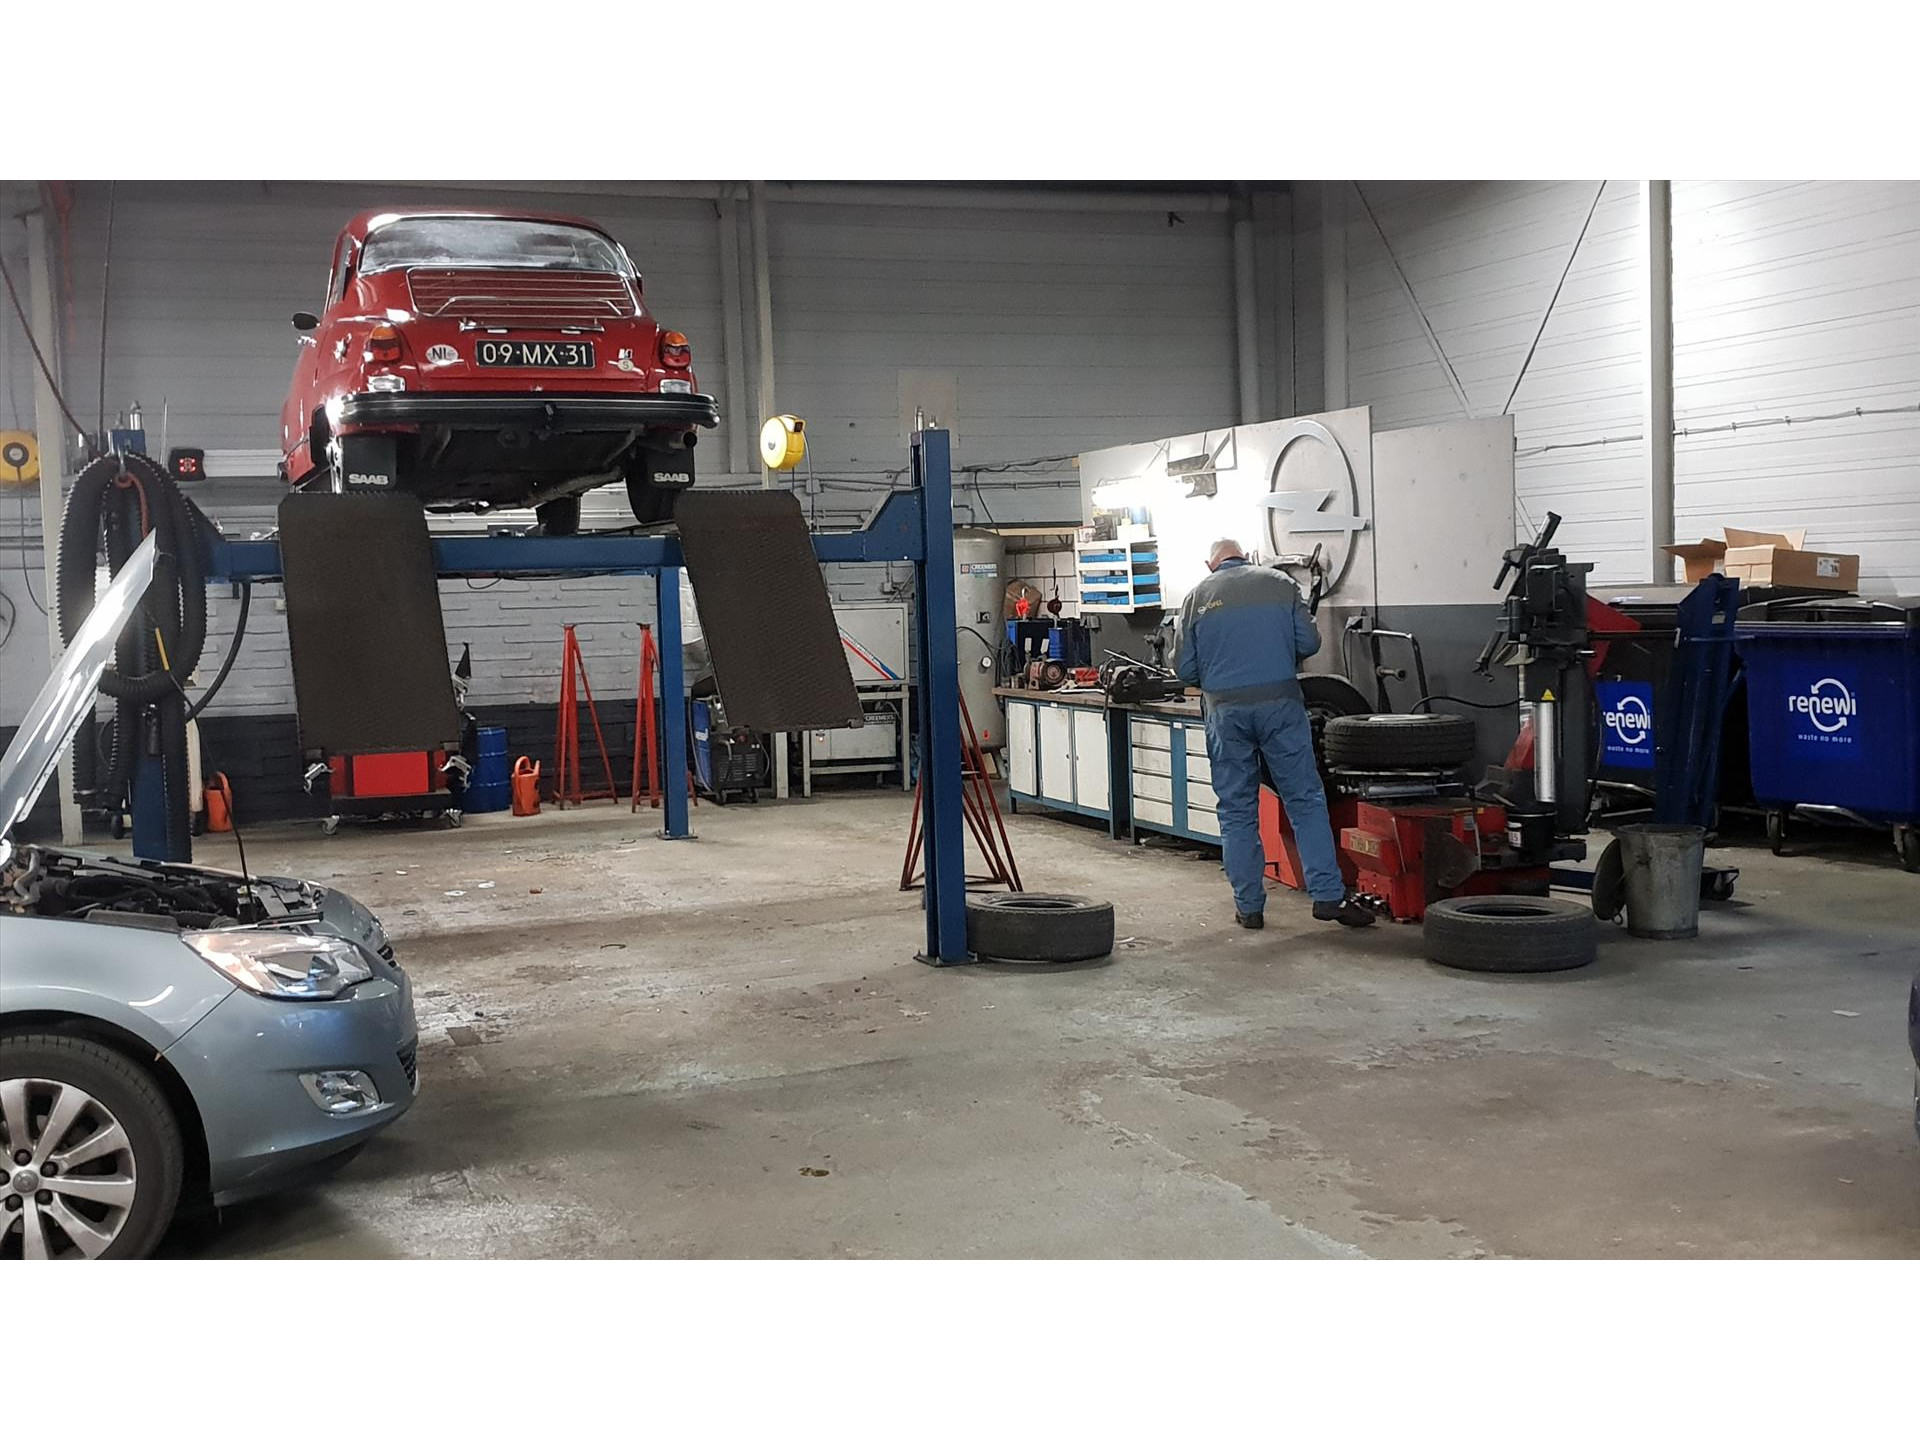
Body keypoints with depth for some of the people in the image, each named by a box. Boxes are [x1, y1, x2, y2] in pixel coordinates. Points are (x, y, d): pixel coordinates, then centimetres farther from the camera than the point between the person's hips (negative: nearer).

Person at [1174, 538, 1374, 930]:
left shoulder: (1198, 597, 7)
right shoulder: (1279, 584, 6)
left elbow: (1185, 669, 6)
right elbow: (1309, 642, 2)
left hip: (1226, 710, 1)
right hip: (1280, 703, -1)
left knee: (1237, 812, 7)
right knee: (1305, 800, 4)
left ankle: (1249, 906, 9)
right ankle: (1328, 895, -1)